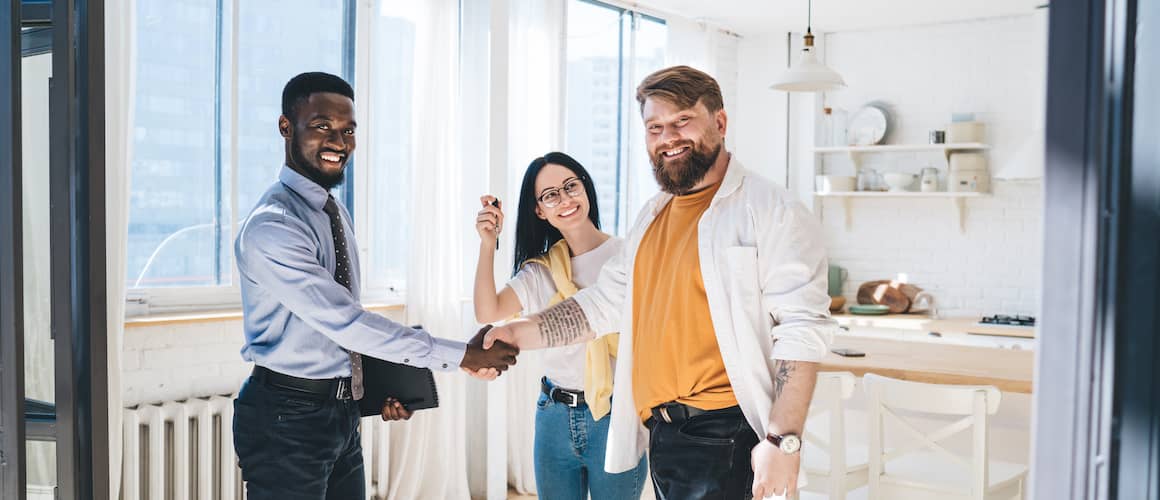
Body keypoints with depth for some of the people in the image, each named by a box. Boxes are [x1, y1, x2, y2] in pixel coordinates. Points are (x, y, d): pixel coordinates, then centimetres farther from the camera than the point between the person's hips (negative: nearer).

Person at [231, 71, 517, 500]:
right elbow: (344, 322, -25)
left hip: (342, 411, 8)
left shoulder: (335, 213, 10)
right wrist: (461, 356, -22)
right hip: (287, 417, -8)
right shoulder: (271, 226, -20)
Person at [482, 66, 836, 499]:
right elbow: (605, 302, 17)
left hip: (725, 436, -7)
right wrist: (520, 334, 6)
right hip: (660, 431, 7)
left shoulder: (770, 211, -9)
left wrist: (783, 441, -21)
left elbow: (801, 330, -15)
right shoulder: (652, 217, 15)